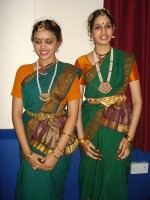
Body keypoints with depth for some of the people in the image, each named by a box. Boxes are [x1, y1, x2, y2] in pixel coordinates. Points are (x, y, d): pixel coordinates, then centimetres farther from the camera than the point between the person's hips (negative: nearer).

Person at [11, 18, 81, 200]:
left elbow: (73, 114, -9)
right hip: (29, 141, 2)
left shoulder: (69, 73, -6)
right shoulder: (23, 71, 0)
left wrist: (56, 153, -13)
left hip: (59, 142, -1)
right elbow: (16, 113, -3)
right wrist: (28, 152, -10)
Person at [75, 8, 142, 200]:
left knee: (114, 182, 6)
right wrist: (82, 139, -6)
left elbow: (137, 100, -1)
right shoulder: (82, 63, 1)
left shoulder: (127, 60, 0)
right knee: (90, 180, 12)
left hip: (119, 128, 0)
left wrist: (129, 137, -8)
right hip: (91, 128, 1)